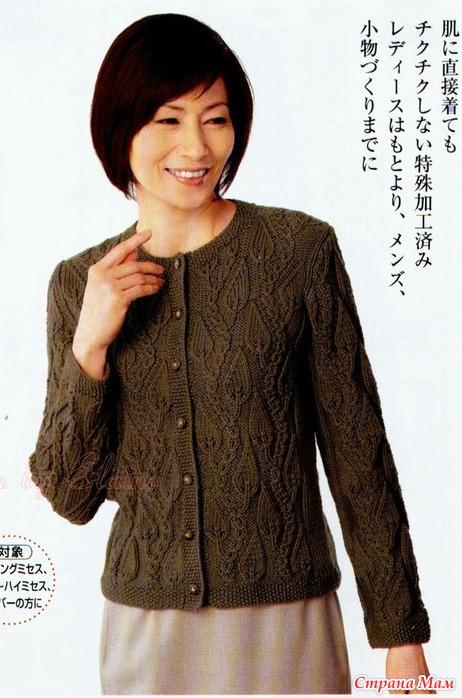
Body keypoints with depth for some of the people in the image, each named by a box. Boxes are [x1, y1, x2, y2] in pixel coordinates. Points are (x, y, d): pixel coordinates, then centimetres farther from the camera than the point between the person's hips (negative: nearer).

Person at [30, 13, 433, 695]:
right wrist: (90, 345, -15)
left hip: (287, 620, -2)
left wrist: (401, 637, -4)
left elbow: (357, 453, -5)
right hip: (144, 626, 2)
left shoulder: (301, 249, -8)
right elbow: (71, 495, -2)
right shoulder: (78, 283, -1)